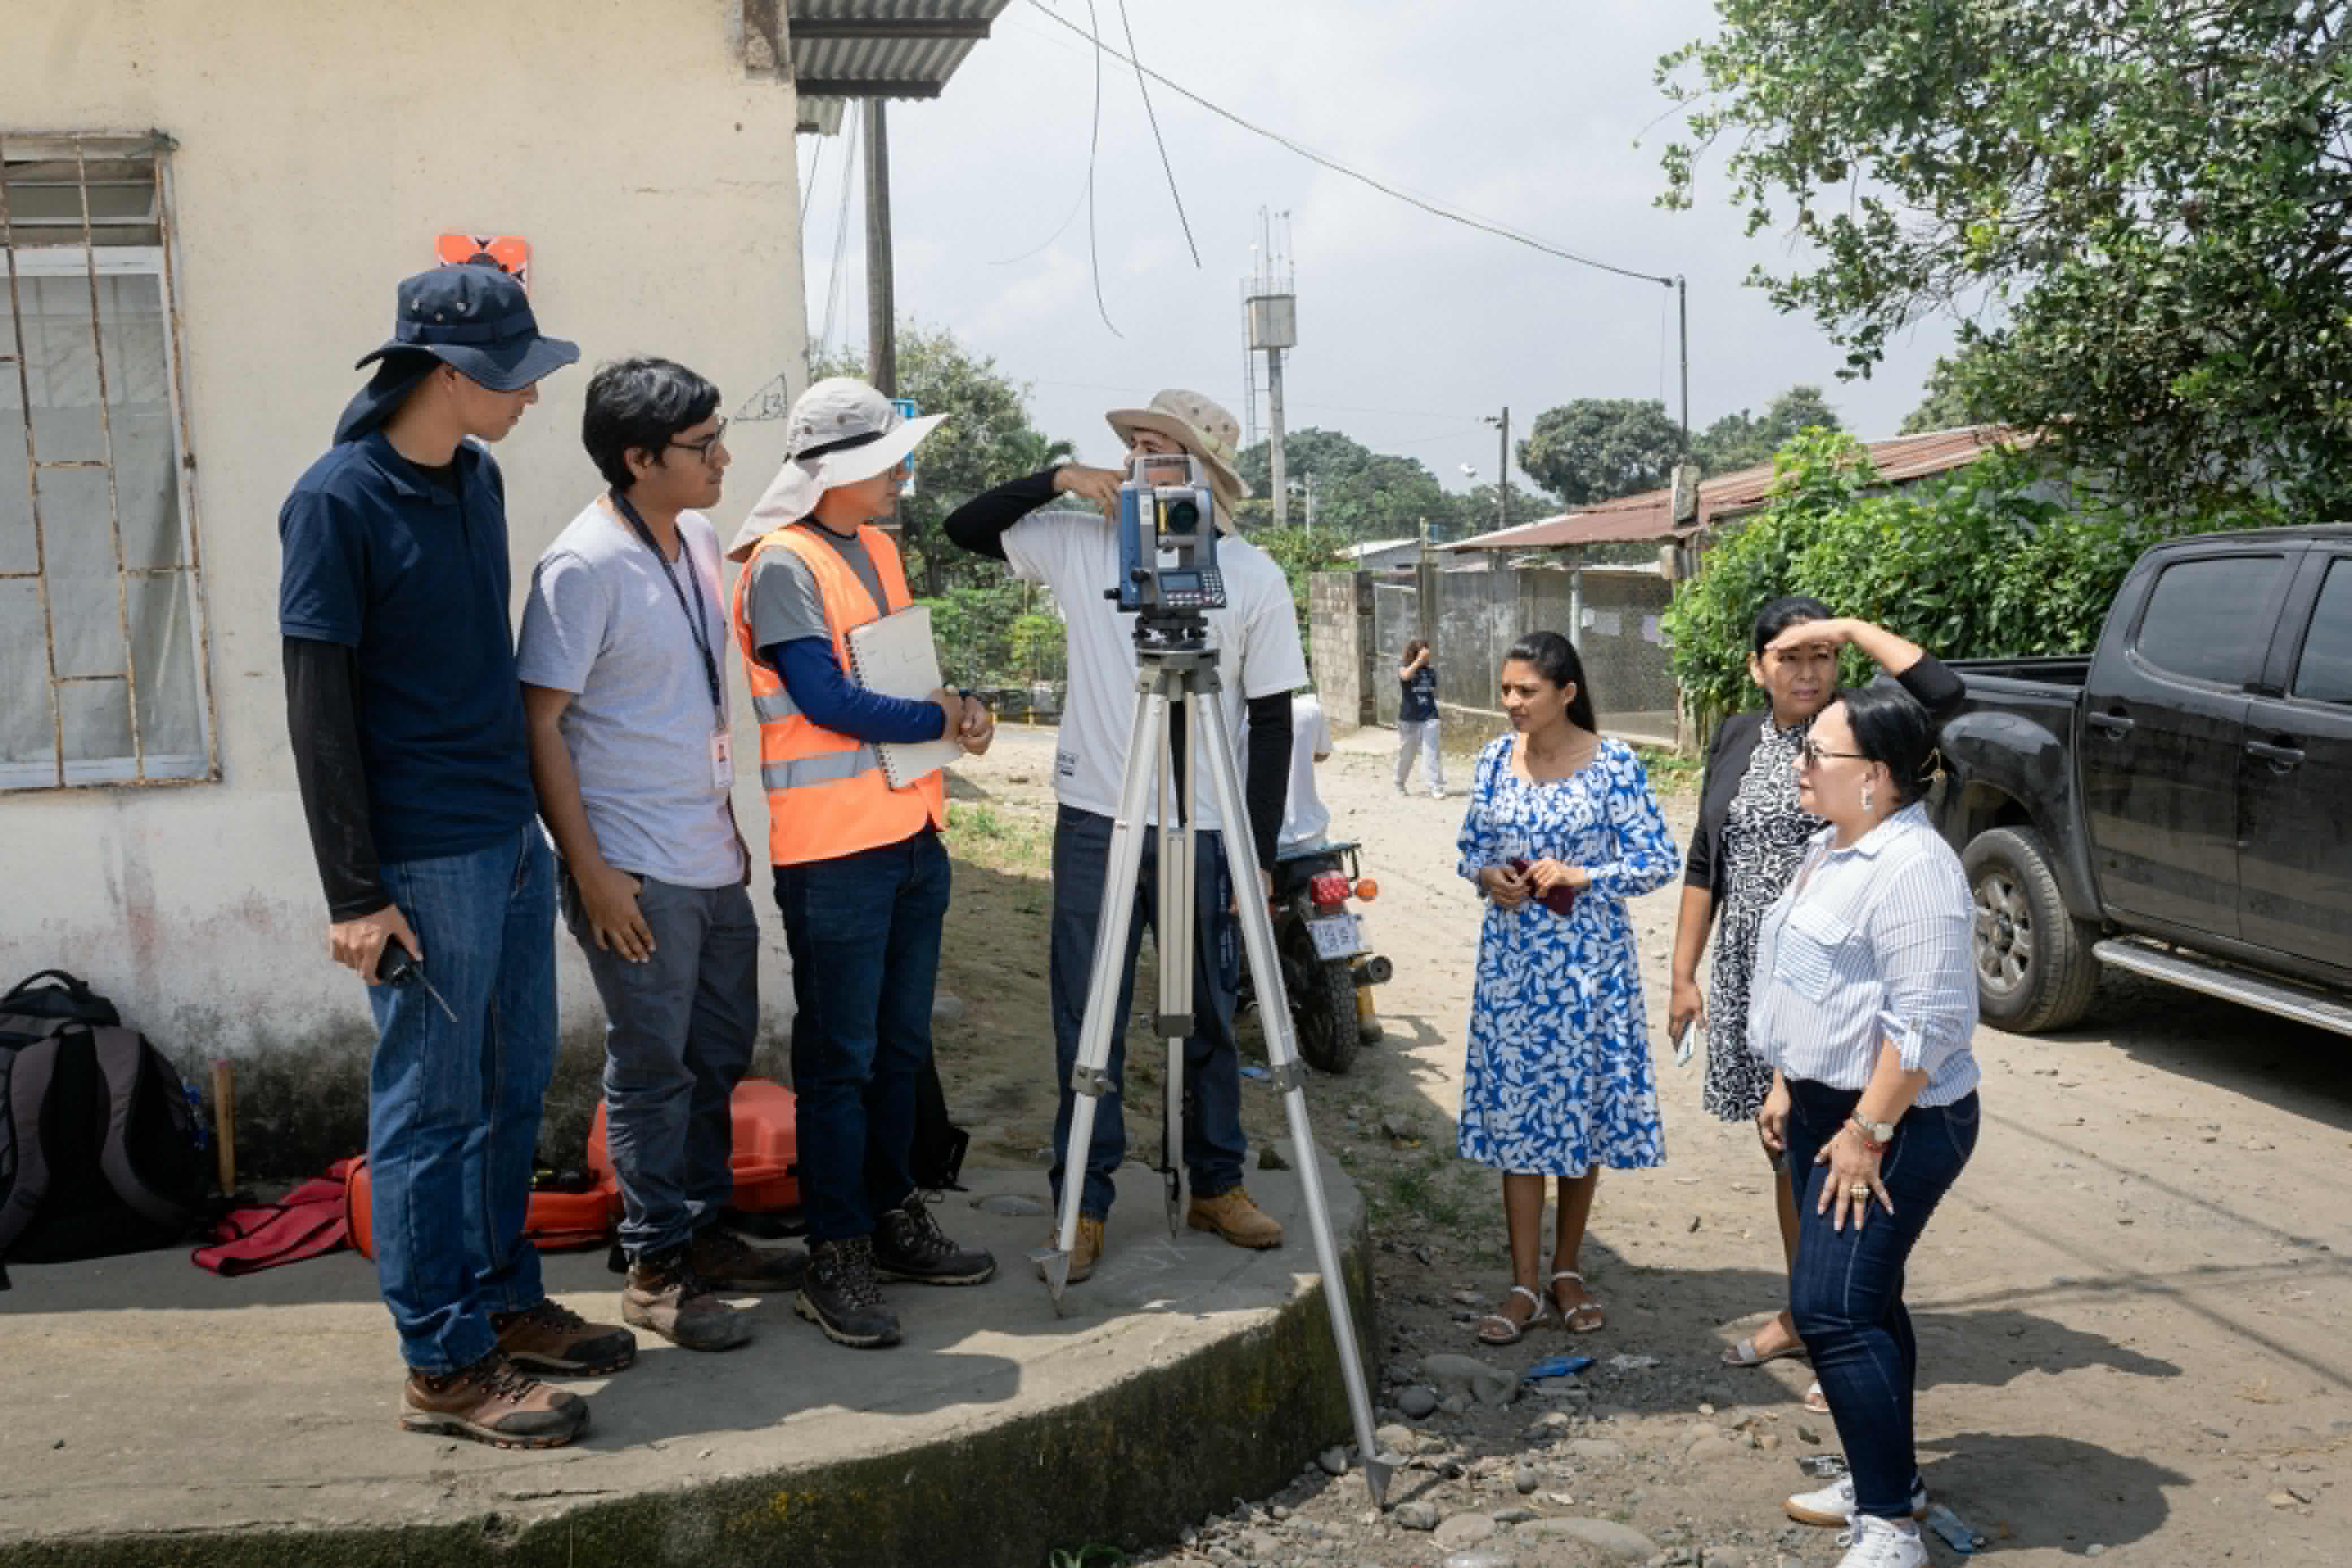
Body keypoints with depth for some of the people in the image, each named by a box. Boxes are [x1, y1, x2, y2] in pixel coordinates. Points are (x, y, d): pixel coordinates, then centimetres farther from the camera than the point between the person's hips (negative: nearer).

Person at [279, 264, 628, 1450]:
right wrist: (353, 895, -15)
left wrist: (530, 814, 18)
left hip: (512, 839, 8)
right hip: (423, 862, -8)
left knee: (512, 1088, 16)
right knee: (430, 1108, 2)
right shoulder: (337, 502, -13)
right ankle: (445, 1366, 14)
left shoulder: (478, 478, 10)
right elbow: (318, 712, -14)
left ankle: (503, 1300, 31)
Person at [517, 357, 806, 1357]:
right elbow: (539, 723, -16)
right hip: (636, 871, -8)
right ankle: (656, 1271, 16)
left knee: (718, 1056, 16)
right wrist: (590, 870, -18)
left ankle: (704, 1233, 31)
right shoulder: (584, 566, -16)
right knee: (653, 1069, 2)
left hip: (713, 859, 8)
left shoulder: (699, 542, 9)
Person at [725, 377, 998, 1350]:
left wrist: (955, 706, 0)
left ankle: (894, 1222, 27)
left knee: (901, 1045, 15)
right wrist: (944, 719, -9)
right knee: (839, 1057, -1)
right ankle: (835, 1263, 8)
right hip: (832, 848, -8)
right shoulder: (782, 564, -12)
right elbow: (827, 702, -19)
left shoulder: (879, 550, 14)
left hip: (911, 832, 8)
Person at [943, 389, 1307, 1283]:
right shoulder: (1080, 546, 3)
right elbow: (964, 528, 5)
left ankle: (1217, 1187, 27)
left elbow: (1272, 721, 0)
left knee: (1210, 1018, 11)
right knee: (1087, 1023, 4)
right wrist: (1056, 480, -9)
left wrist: (1259, 855, -3)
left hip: (1206, 832, 0)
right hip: (1095, 821, 1)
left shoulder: (1254, 578, -1)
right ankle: (1085, 1206, 16)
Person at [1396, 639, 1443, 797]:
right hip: (1409, 718, -1)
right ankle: (1400, 785, 35)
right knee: (1406, 754, 13)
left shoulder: (1431, 670, 6)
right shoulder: (1404, 668, -3)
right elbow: (1405, 676, -29)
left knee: (1432, 753, -7)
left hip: (1429, 717, 1)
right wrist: (1419, 661, -28)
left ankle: (1437, 788, -5)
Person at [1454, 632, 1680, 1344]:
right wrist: (1486, 876, -8)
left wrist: (1582, 876, -19)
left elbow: (1659, 860, -6)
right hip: (1510, 959, 3)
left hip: (1588, 962, -3)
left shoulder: (1614, 764, -8)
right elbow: (1471, 846, 13)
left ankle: (1567, 1271, 26)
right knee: (1513, 1113, 3)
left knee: (1582, 1109, 7)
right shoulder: (1495, 758, 4)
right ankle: (1526, 1286, 13)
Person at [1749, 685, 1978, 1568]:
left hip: (1892, 1123, -10)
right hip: (1826, 1107, 10)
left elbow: (1927, 1023, -24)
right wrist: (1786, 1089, 18)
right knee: (1864, 1301, 17)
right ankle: (1886, 1477, 30)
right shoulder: (1829, 849, 11)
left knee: (1833, 1308, -10)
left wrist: (1867, 1134, -21)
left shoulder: (1911, 868, -21)